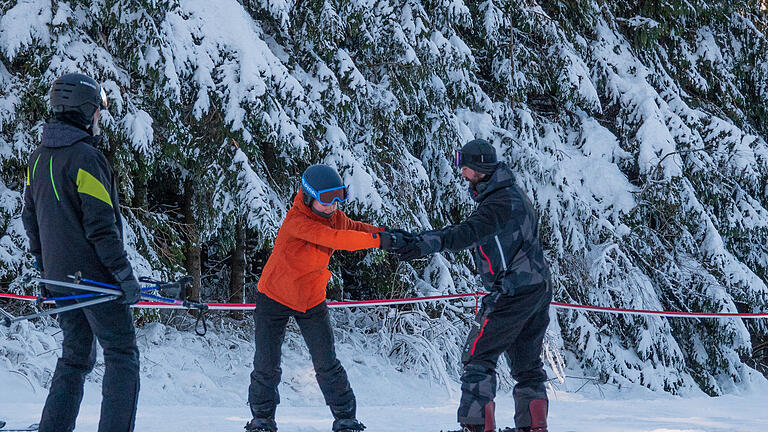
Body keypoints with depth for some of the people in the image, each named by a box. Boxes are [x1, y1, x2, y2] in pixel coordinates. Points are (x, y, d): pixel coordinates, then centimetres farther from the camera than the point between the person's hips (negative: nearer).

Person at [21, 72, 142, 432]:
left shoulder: (37, 159, 9)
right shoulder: (85, 156, -17)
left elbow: (30, 218, 18)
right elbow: (101, 225, -19)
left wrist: (43, 262, 27)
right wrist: (124, 274, -16)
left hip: (59, 278, 8)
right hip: (94, 276, -8)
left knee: (76, 356, 17)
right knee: (122, 355, -1)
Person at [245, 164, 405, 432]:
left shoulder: (335, 217, -6)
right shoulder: (296, 220, -29)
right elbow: (333, 238, -40)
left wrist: (386, 234, -13)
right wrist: (379, 240, -44)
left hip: (312, 300, 4)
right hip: (275, 297, -4)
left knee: (327, 364, -2)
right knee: (267, 365, 2)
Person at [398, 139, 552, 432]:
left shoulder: (500, 202, -17)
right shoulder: (513, 194, 16)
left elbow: (470, 232, -33)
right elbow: (475, 230, 23)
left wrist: (430, 242, -43)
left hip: (514, 292, -10)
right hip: (539, 289, 10)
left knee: (478, 355, -6)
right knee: (527, 361, 16)